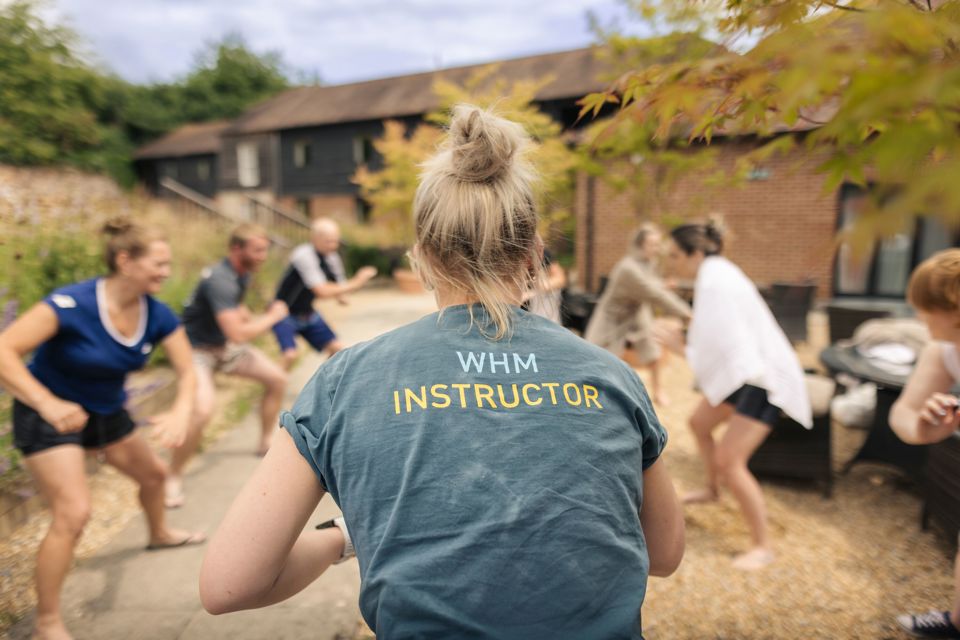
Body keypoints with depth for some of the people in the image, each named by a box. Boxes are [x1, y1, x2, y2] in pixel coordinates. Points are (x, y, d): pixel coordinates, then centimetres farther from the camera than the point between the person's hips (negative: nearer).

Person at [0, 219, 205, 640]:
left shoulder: (157, 314, -14)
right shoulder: (72, 304, -31)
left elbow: (187, 370, -11)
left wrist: (180, 412, -31)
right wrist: (48, 403, -46)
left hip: (106, 412, 7)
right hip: (51, 416, -6)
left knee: (153, 473, 21)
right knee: (73, 513, -17)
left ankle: (160, 535, 54)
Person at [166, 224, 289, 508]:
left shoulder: (242, 274, -1)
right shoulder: (220, 280, -30)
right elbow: (237, 334, -36)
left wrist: (255, 319, 0)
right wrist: (273, 316, -22)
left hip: (224, 346, 9)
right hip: (197, 349, -9)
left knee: (277, 378, 8)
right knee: (203, 409, -30)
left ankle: (266, 441, 28)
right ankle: (173, 479, -8)